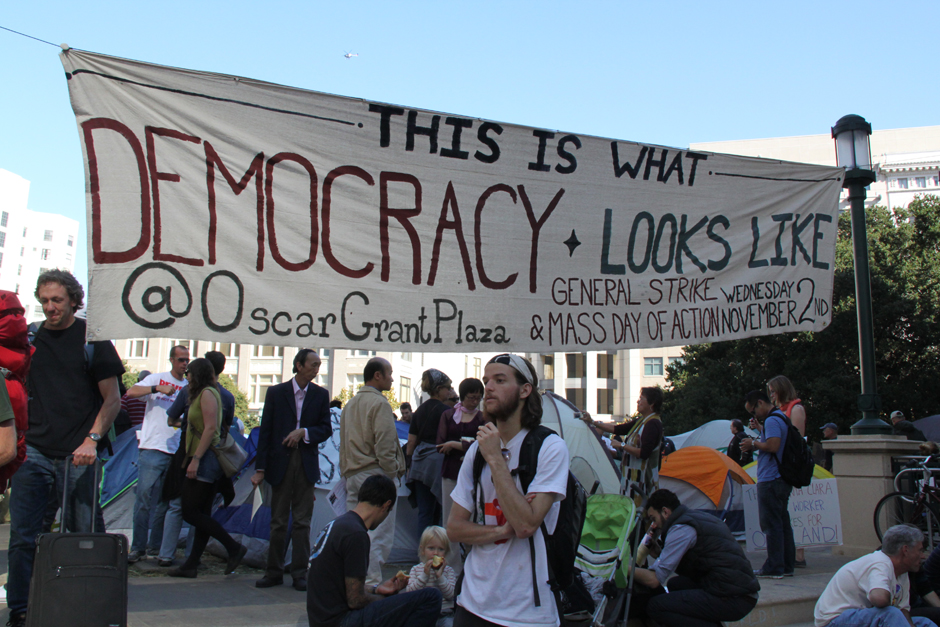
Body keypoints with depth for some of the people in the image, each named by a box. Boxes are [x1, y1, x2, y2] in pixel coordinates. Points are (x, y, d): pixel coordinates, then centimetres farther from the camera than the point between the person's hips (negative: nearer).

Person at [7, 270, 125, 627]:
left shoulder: (92, 338, 1)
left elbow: (112, 400, 1)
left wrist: (91, 440, -11)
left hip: (77, 456, -3)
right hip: (34, 452, 3)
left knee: (86, 537, 4)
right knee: (22, 537, -2)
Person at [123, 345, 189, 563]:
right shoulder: (157, 379, 4)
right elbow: (131, 393, -10)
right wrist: (158, 388, -22)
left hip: (176, 452, 4)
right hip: (153, 448, -4)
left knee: (165, 501, 6)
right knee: (144, 497, -6)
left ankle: (155, 547, 13)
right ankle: (137, 547, 0)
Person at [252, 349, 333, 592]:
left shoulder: (321, 395, 6)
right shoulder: (276, 392, 2)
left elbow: (326, 429, 6)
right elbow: (265, 432, 0)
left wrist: (304, 432, -13)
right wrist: (260, 468, -5)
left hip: (307, 463, 1)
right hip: (280, 462, -1)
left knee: (302, 521, 3)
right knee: (278, 521, 6)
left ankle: (300, 573, 9)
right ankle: (274, 571, 16)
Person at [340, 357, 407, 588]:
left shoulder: (350, 404, 17)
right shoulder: (379, 403, -10)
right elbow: (384, 445, -16)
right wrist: (392, 474, -10)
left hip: (352, 475, 8)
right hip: (375, 474, -8)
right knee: (378, 535, -6)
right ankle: (371, 584, -9)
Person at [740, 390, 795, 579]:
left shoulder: (771, 420, -14)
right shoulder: (781, 418, 17)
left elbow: (773, 446, -25)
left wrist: (754, 444, -11)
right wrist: (759, 429, 16)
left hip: (770, 480, -10)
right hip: (783, 479, 10)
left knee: (771, 524, -7)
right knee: (782, 523, 13)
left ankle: (774, 568, -5)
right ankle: (787, 566, 18)